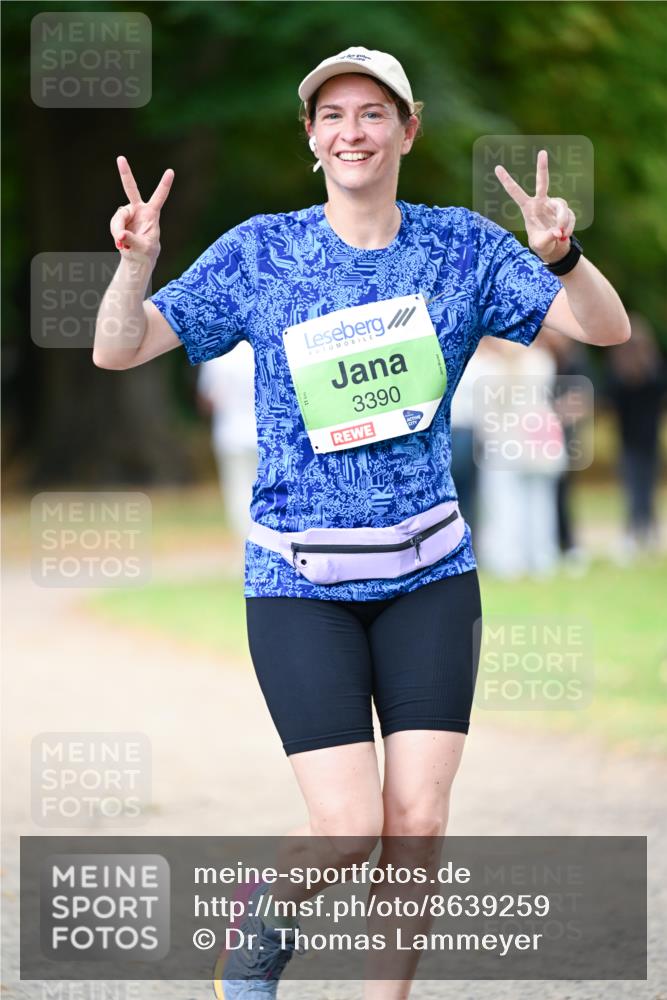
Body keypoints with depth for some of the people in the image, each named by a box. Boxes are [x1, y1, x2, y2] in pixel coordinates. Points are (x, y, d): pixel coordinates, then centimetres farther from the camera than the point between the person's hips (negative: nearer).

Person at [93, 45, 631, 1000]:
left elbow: (606, 329, -5)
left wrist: (563, 254, -25)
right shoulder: (259, 252, -2)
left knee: (418, 821, -5)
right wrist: (135, 265, -23)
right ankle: (264, 919, 23)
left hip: (429, 572, 2)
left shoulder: (463, 247, 1)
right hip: (300, 579, -2)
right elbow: (119, 351, -3)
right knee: (349, 831, -10)